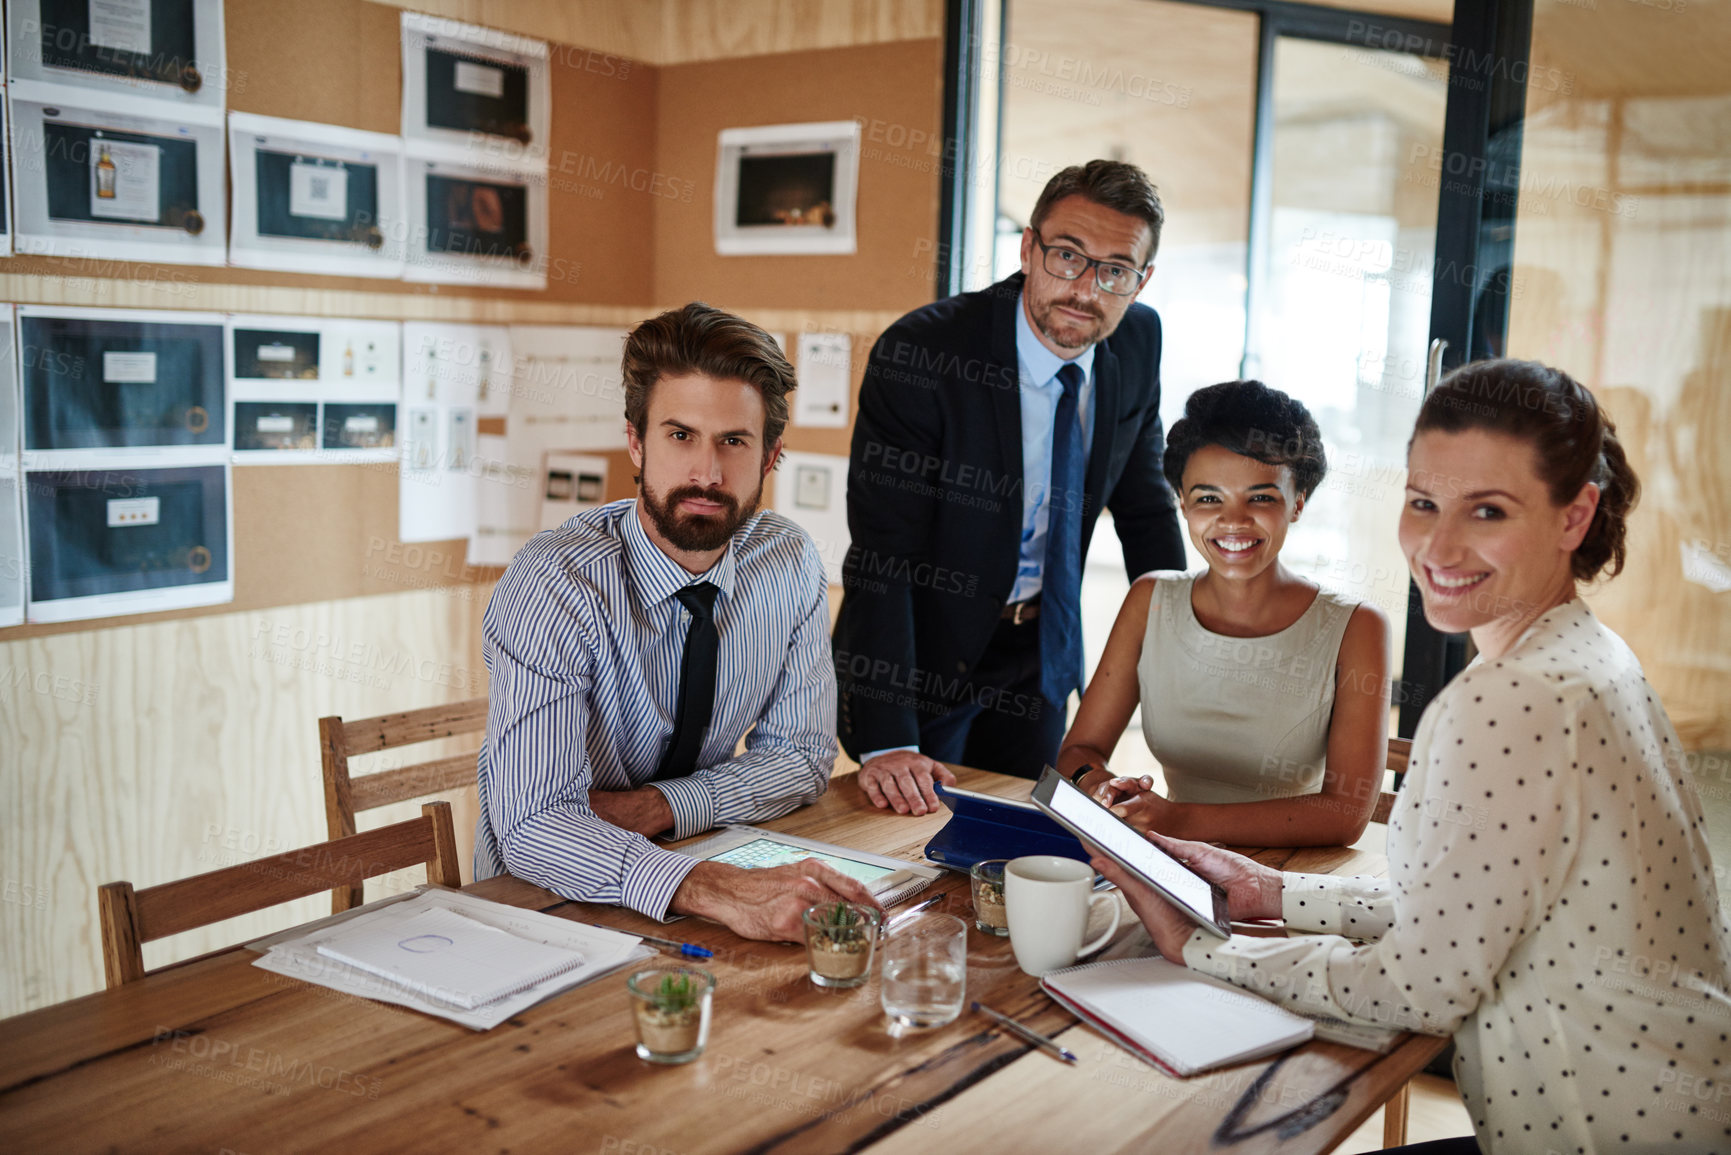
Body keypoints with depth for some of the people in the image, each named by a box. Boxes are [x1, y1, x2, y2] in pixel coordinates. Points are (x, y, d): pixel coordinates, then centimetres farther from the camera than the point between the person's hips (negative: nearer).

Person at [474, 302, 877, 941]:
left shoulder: (791, 564, -7)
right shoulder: (554, 582, -22)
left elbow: (801, 756, 1)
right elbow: (530, 824, -30)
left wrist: (659, 805, -16)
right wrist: (721, 893, -44)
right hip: (545, 898, -3)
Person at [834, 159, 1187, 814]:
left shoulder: (1138, 343, -7)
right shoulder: (919, 355, -25)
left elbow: (1143, 502, 7)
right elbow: (880, 553, -27)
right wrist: (885, 741, -32)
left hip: (1042, 656, 5)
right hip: (921, 655, -5)